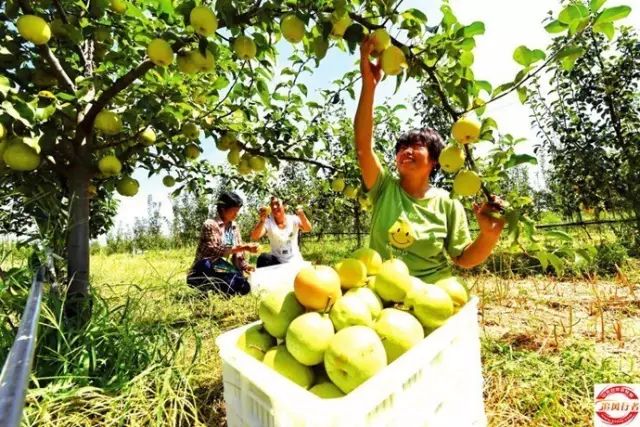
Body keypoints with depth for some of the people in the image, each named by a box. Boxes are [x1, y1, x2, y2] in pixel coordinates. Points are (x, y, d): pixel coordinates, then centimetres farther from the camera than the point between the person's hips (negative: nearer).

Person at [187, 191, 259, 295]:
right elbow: (215, 251, -23)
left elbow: (237, 253, 6)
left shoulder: (234, 227, 8)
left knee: (244, 287, -20)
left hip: (220, 272, 6)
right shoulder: (210, 224, -12)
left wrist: (245, 266, -14)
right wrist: (244, 247, -29)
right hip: (201, 273, -6)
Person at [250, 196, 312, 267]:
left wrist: (302, 215, -42)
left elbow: (307, 229, -22)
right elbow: (254, 237, -22)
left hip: (294, 261, 1)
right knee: (263, 258, -27)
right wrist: (261, 221, -39)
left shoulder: (293, 219, -5)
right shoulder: (268, 222, -7)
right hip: (277, 261, -1)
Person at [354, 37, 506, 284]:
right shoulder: (385, 188, -4)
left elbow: (464, 259, -2)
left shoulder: (447, 203, -4)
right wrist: (369, 85, -25)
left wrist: (489, 235, -21)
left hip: (431, 293, -1)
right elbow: (363, 145, -16)